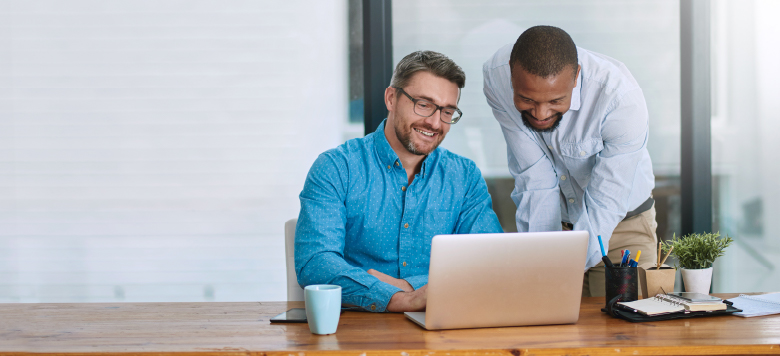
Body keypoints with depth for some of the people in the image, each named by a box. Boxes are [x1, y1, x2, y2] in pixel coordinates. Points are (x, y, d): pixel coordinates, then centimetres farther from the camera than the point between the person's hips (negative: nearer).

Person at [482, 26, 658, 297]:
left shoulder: (622, 97, -30)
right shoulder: (496, 78, -22)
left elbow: (605, 204, -27)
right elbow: (535, 182, -18)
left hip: (621, 224, 0)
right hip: (551, 222, 0)